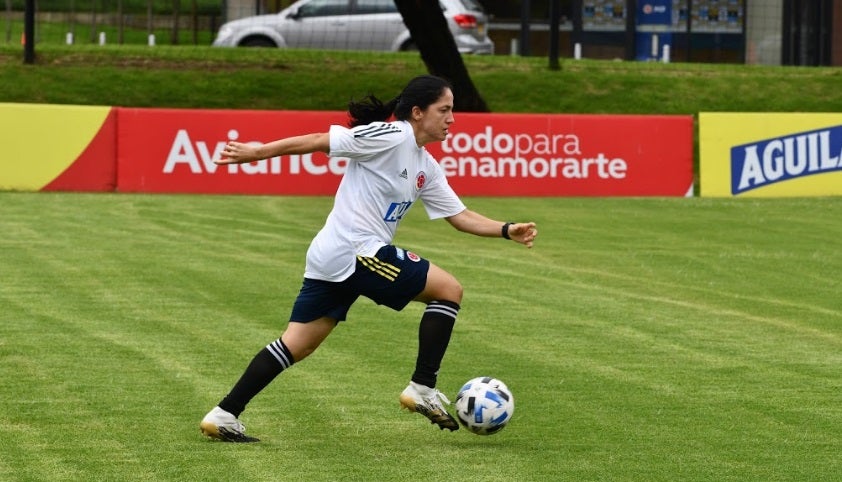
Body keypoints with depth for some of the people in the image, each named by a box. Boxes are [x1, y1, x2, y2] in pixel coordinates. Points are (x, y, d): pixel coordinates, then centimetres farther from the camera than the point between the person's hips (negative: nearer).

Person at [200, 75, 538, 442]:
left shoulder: (427, 169, 17)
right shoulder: (389, 136, -11)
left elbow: (461, 217, 20)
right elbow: (318, 141, -11)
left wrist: (507, 231, 7)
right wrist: (257, 152, -12)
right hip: (356, 251, -9)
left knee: (296, 345, 8)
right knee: (448, 289, -3)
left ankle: (224, 415, 5)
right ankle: (422, 388, -2)